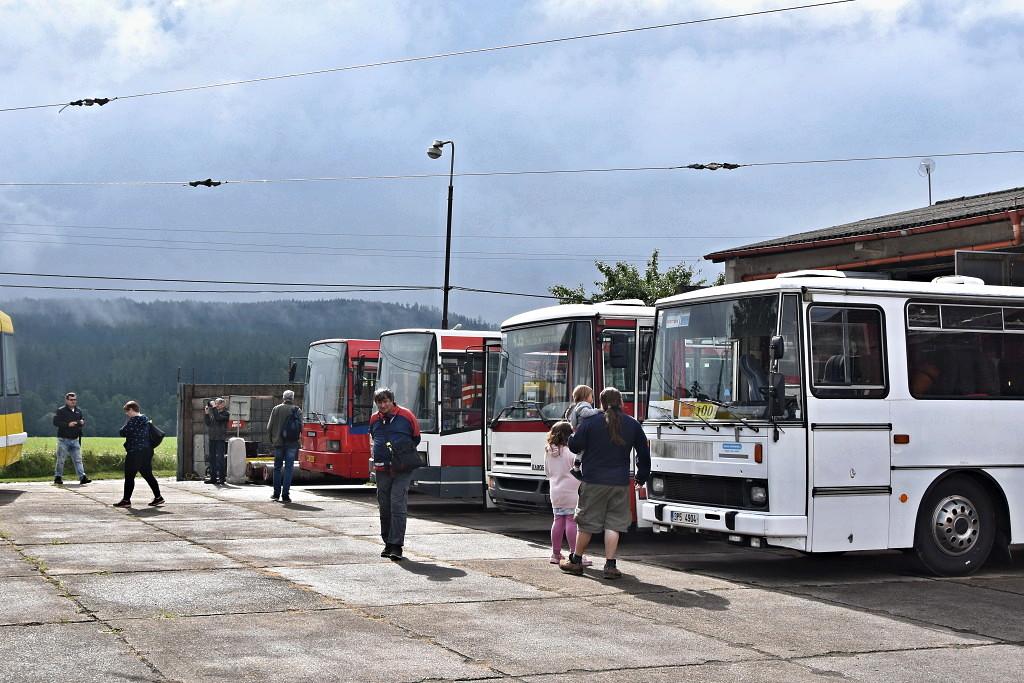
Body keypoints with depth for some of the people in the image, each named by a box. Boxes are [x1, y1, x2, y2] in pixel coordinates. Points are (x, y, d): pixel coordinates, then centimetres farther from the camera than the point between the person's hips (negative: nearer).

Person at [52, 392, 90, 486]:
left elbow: (83, 420, 22)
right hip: (63, 439, -4)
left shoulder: (78, 410, 13)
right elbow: (55, 422, -12)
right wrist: (68, 424, -21)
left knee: (78, 459, 0)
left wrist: (82, 422, -3)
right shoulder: (61, 411, -4)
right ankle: (58, 477, 10)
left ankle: (82, 477, -5)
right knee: (61, 459, 0)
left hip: (75, 439, 5)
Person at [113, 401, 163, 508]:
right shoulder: (145, 420, 12)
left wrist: (126, 425, 5)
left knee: (129, 476, -2)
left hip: (135, 453, -9)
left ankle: (126, 500, 2)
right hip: (146, 452, 9)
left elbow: (122, 432, -12)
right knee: (148, 474, 14)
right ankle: (158, 497, 14)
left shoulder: (133, 421, -15)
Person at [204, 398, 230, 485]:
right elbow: (207, 423, 8)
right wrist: (206, 413, -4)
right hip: (212, 438, 6)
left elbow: (217, 418, -20)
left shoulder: (225, 413, -2)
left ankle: (221, 477, -4)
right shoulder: (213, 412, 14)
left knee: (220, 458, -7)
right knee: (212, 458, 7)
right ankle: (213, 477, 12)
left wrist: (213, 408, -15)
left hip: (220, 438, -6)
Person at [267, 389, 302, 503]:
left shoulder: (276, 409, 1)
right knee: (288, 468, 0)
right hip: (292, 444, -1)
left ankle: (276, 494, 16)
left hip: (278, 443, 1)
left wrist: (272, 440, 15)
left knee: (277, 468, 13)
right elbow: (301, 428, -3)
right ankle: (285, 495, -4)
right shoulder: (297, 410, 0)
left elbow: (269, 427, 2)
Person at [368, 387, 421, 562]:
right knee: (384, 506, 9)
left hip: (402, 469, -5)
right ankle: (388, 544, 21)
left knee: (398, 504, -12)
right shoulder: (374, 419, 11)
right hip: (382, 469, 5)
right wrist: (375, 450, 12)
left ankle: (396, 546, -13)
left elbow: (416, 438, 9)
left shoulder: (406, 415, -1)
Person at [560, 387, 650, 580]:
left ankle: (576, 561, 19)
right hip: (620, 483, 2)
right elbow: (644, 453, 12)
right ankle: (610, 565, -1)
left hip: (593, 481, -1)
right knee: (613, 523, 5)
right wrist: (641, 478, 24)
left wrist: (572, 435, 21)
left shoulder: (590, 422, -5)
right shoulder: (633, 425, 4)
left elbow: (574, 446, -2)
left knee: (587, 522, 8)